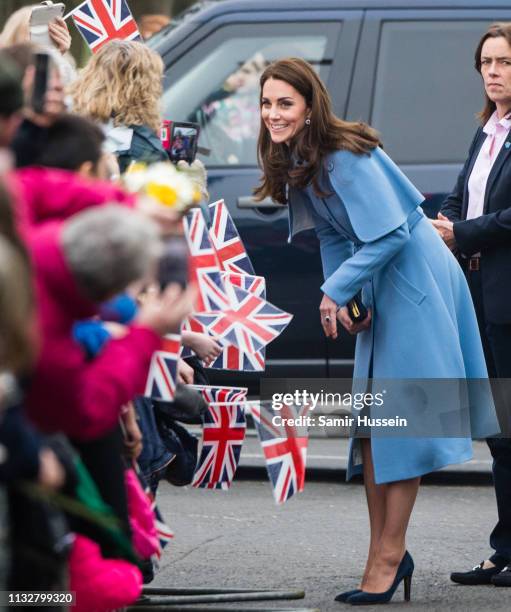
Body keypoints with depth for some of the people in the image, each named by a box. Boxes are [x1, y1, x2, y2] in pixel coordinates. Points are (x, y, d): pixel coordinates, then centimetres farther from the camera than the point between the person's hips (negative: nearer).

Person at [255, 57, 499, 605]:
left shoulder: (344, 158, -22)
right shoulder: (295, 163, 6)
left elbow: (390, 233, -25)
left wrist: (335, 291, -21)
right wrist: (346, 299, -4)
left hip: (415, 285, -9)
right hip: (377, 289, 10)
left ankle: (389, 555, -4)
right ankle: (383, 555, 14)